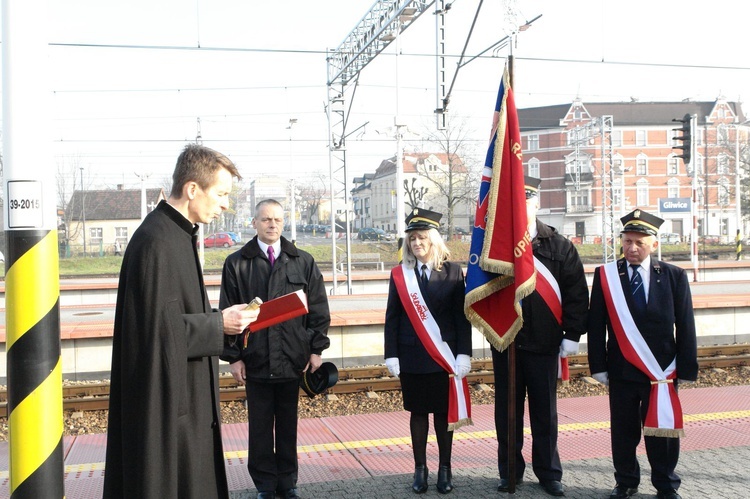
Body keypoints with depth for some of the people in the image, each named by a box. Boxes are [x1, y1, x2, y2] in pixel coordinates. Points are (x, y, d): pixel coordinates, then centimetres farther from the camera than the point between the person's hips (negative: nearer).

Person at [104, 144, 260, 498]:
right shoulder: (156, 241, -20)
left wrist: (220, 319, 6)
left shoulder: (178, 234, 12)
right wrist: (219, 324, -16)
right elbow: (160, 325, -24)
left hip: (186, 391, 10)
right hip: (167, 396, -10)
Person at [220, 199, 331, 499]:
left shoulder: (304, 262, 6)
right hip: (255, 359, -1)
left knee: (288, 424, 12)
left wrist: (316, 349, 0)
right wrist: (233, 356, -3)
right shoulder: (236, 263, 2)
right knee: (260, 426, 8)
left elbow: (318, 309, 6)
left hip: (293, 358, 1)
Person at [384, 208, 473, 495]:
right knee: (417, 412, 8)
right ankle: (420, 468, 19)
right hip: (411, 356, 1)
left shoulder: (452, 272, 0)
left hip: (444, 355, -1)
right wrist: (391, 355, -4)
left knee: (445, 411, 8)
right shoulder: (399, 274, 3)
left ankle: (445, 468, 20)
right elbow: (392, 318, 2)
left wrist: (464, 354, -8)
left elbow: (462, 316, -2)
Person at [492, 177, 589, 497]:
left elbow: (577, 292, -1)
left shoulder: (559, 246, 1)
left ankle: (548, 473, 25)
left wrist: (572, 335, -6)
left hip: (544, 343, 0)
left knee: (545, 411, 10)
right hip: (504, 342, 1)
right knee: (507, 411, 9)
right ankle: (510, 472, 23)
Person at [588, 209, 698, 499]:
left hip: (662, 371, 0)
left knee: (662, 431, 7)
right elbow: (596, 326, 0)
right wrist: (598, 366, -4)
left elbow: (686, 327, 1)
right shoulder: (605, 276, 0)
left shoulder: (674, 276, 1)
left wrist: (687, 369, -2)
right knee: (623, 431, 9)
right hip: (621, 370, 0)